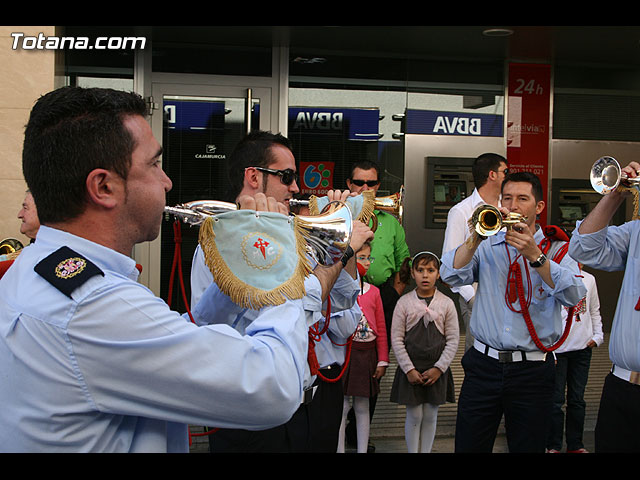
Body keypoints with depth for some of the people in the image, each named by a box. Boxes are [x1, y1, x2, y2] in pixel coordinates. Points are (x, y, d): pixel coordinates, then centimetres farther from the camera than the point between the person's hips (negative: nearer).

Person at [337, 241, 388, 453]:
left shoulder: (373, 291, 6)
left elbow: (381, 328, 7)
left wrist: (382, 360, 5)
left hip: (367, 353, 3)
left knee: (362, 407, 10)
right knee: (341, 407, 4)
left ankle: (362, 450, 20)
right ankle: (340, 449, 15)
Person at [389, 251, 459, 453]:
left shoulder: (446, 303, 0)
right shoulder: (404, 302, -2)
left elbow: (453, 340, 0)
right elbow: (396, 339, -3)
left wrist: (439, 368, -8)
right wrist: (409, 369, -9)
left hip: (436, 369, 1)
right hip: (411, 368, -1)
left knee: (430, 415, 8)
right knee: (414, 415, 3)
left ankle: (426, 451, 21)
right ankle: (412, 451, 16)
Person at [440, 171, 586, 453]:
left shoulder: (555, 249, 5)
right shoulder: (488, 247, 10)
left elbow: (574, 295, -14)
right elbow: (450, 276, -6)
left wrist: (534, 255, -23)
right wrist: (477, 238, -17)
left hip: (532, 373, -1)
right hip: (483, 366, 1)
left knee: (528, 446, 7)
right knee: (468, 446, 3)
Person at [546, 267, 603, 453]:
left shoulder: (589, 279, 9)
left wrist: (598, 335, 6)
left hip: (583, 348, 5)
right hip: (557, 348, -5)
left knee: (577, 399, 11)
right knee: (556, 400, -1)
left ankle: (575, 444, 21)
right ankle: (553, 446, 11)